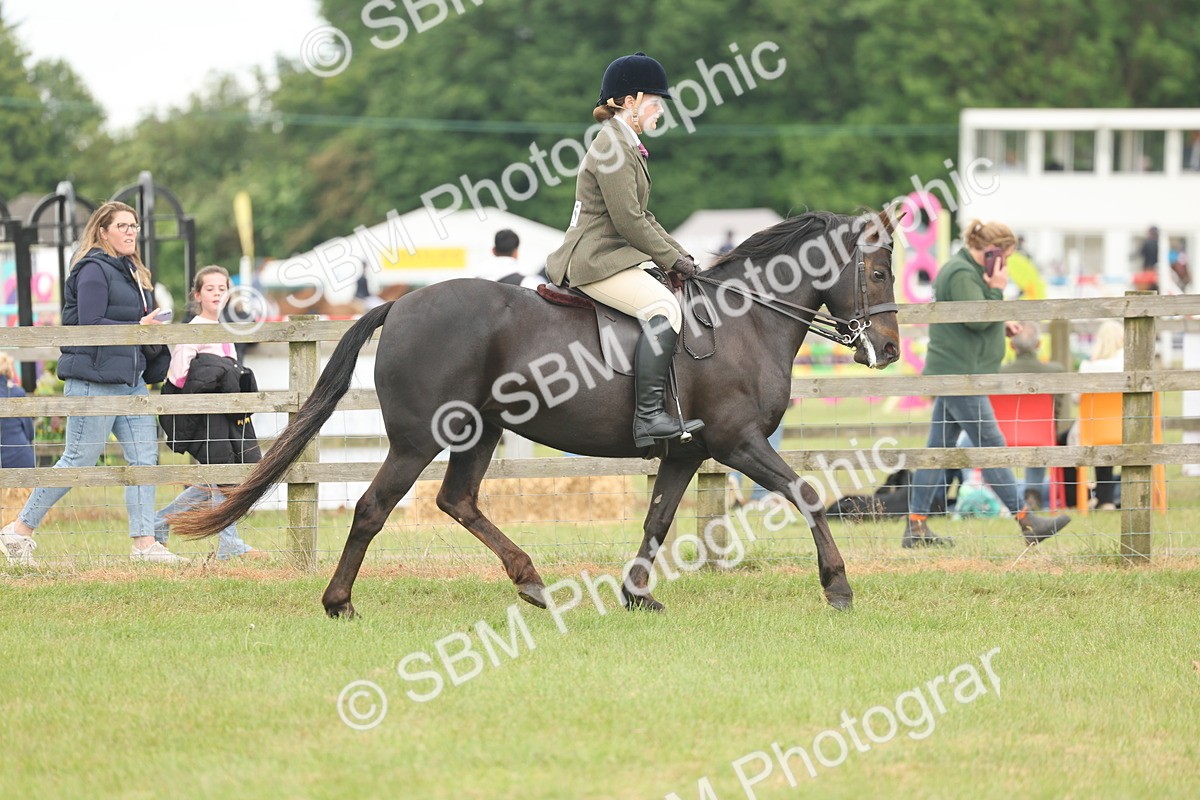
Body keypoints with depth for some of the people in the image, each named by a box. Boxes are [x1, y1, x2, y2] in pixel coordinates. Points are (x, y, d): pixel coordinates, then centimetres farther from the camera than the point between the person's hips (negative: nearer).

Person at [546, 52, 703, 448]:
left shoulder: (627, 145, 21)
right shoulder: (612, 148, -14)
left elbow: (642, 217, 25)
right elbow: (629, 221, -18)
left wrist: (679, 254, 13)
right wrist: (671, 258, -10)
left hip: (613, 258, 11)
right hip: (597, 261, -11)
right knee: (664, 308, -26)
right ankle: (648, 415, -33)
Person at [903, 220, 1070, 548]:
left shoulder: (967, 270, 19)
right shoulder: (961, 274, -16)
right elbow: (976, 319, -23)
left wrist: (1001, 324, 15)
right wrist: (997, 289, -14)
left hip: (951, 372, 11)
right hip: (960, 373, -11)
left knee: (939, 447, 9)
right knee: (992, 447, -6)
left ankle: (915, 527, 8)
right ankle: (1027, 523, -3)